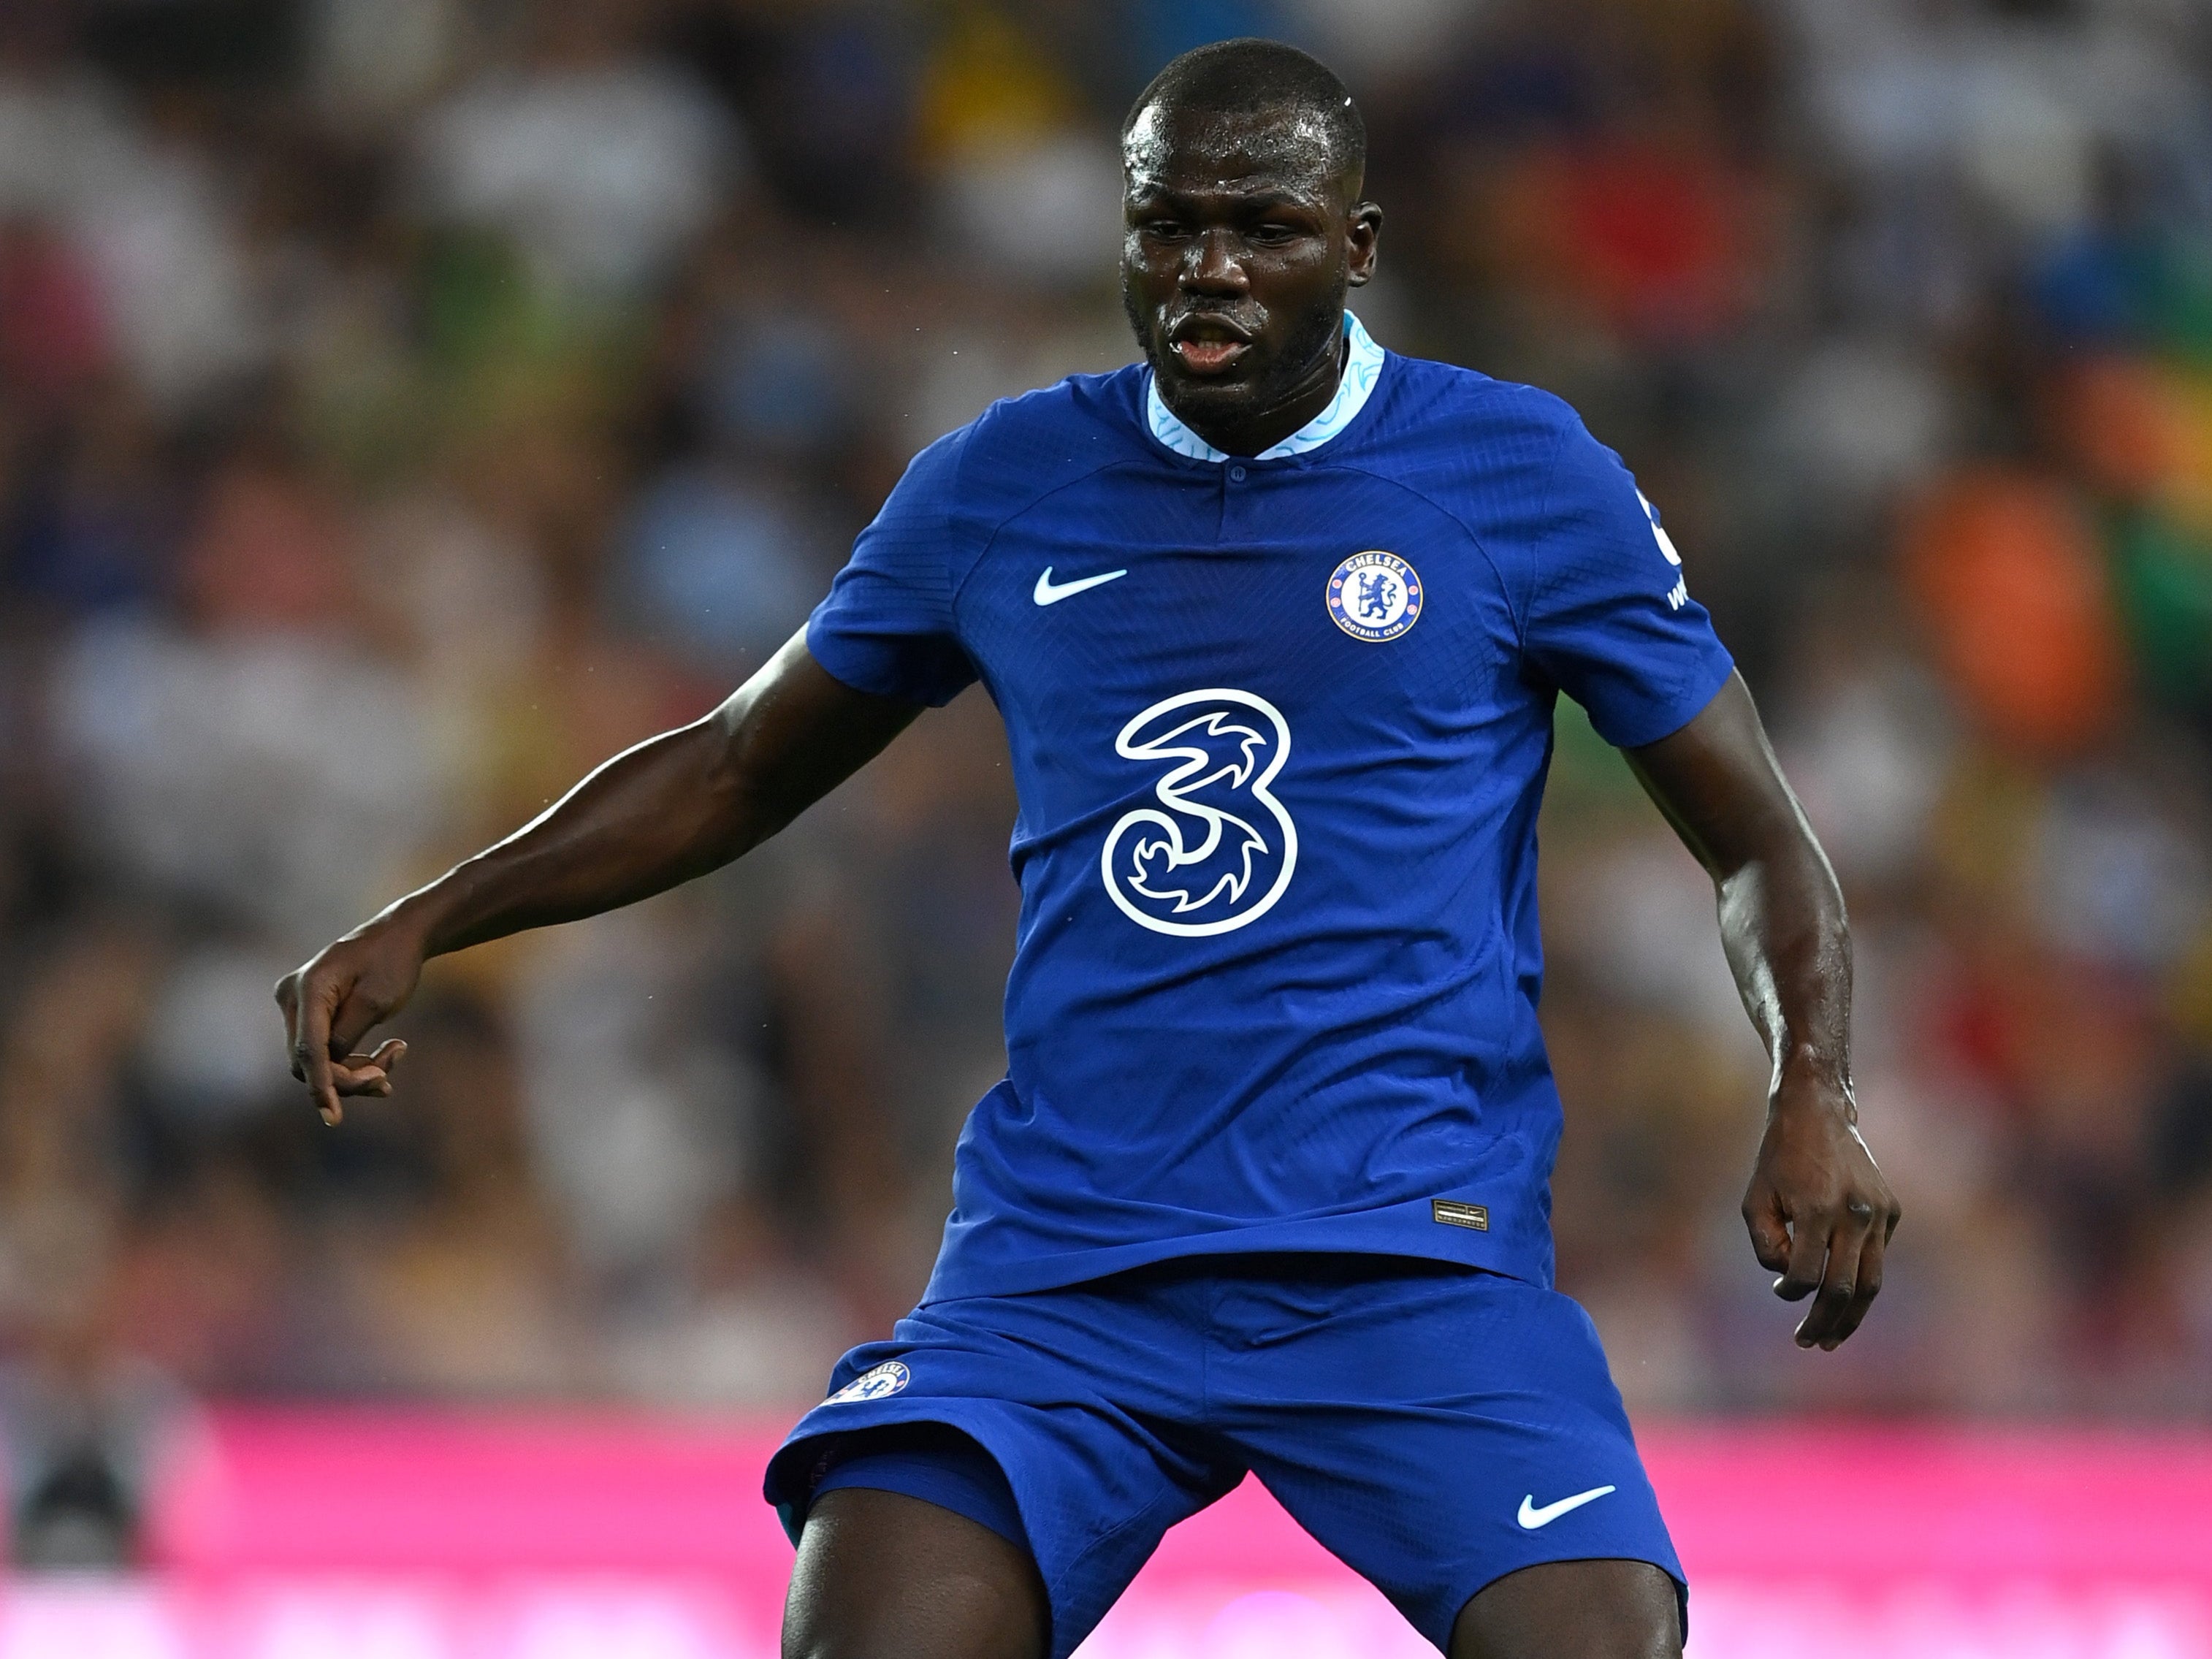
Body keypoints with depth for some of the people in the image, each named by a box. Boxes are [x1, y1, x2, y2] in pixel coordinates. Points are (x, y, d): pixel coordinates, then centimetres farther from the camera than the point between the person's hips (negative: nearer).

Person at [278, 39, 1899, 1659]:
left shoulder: (1523, 477, 2)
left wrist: (1814, 1100, -11)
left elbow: (1762, 845, 7)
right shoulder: (995, 489, 10)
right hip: (1059, 1266, 2)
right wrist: (422, 928, 14)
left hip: (1418, 1258, -2)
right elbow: (740, 766, 23)